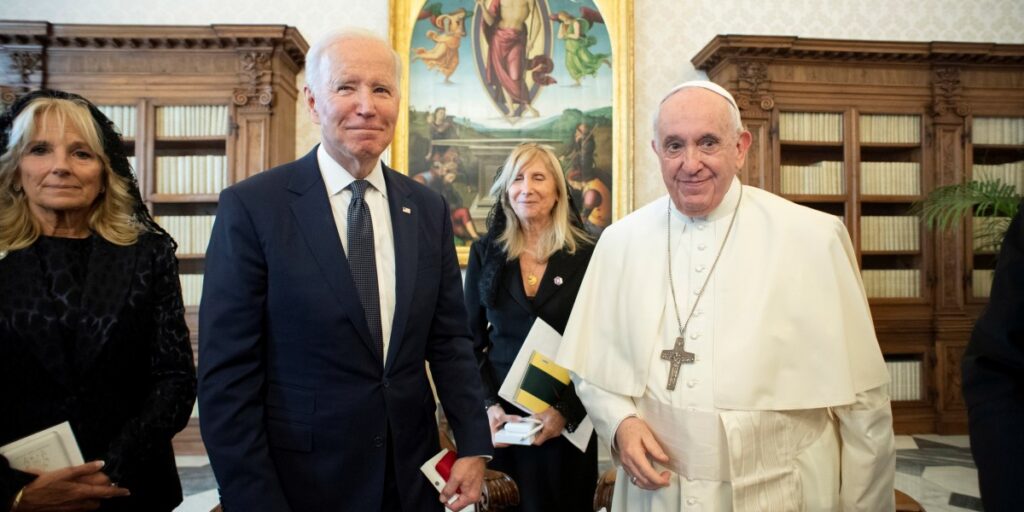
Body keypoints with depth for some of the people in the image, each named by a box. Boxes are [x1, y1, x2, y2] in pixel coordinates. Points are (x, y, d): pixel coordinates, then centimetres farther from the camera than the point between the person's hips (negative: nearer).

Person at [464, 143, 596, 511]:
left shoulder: (587, 257, -4)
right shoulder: (485, 253, 2)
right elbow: (470, 340, 4)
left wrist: (567, 411, -12)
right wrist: (487, 405, -7)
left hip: (567, 421, -1)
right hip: (498, 418, 2)